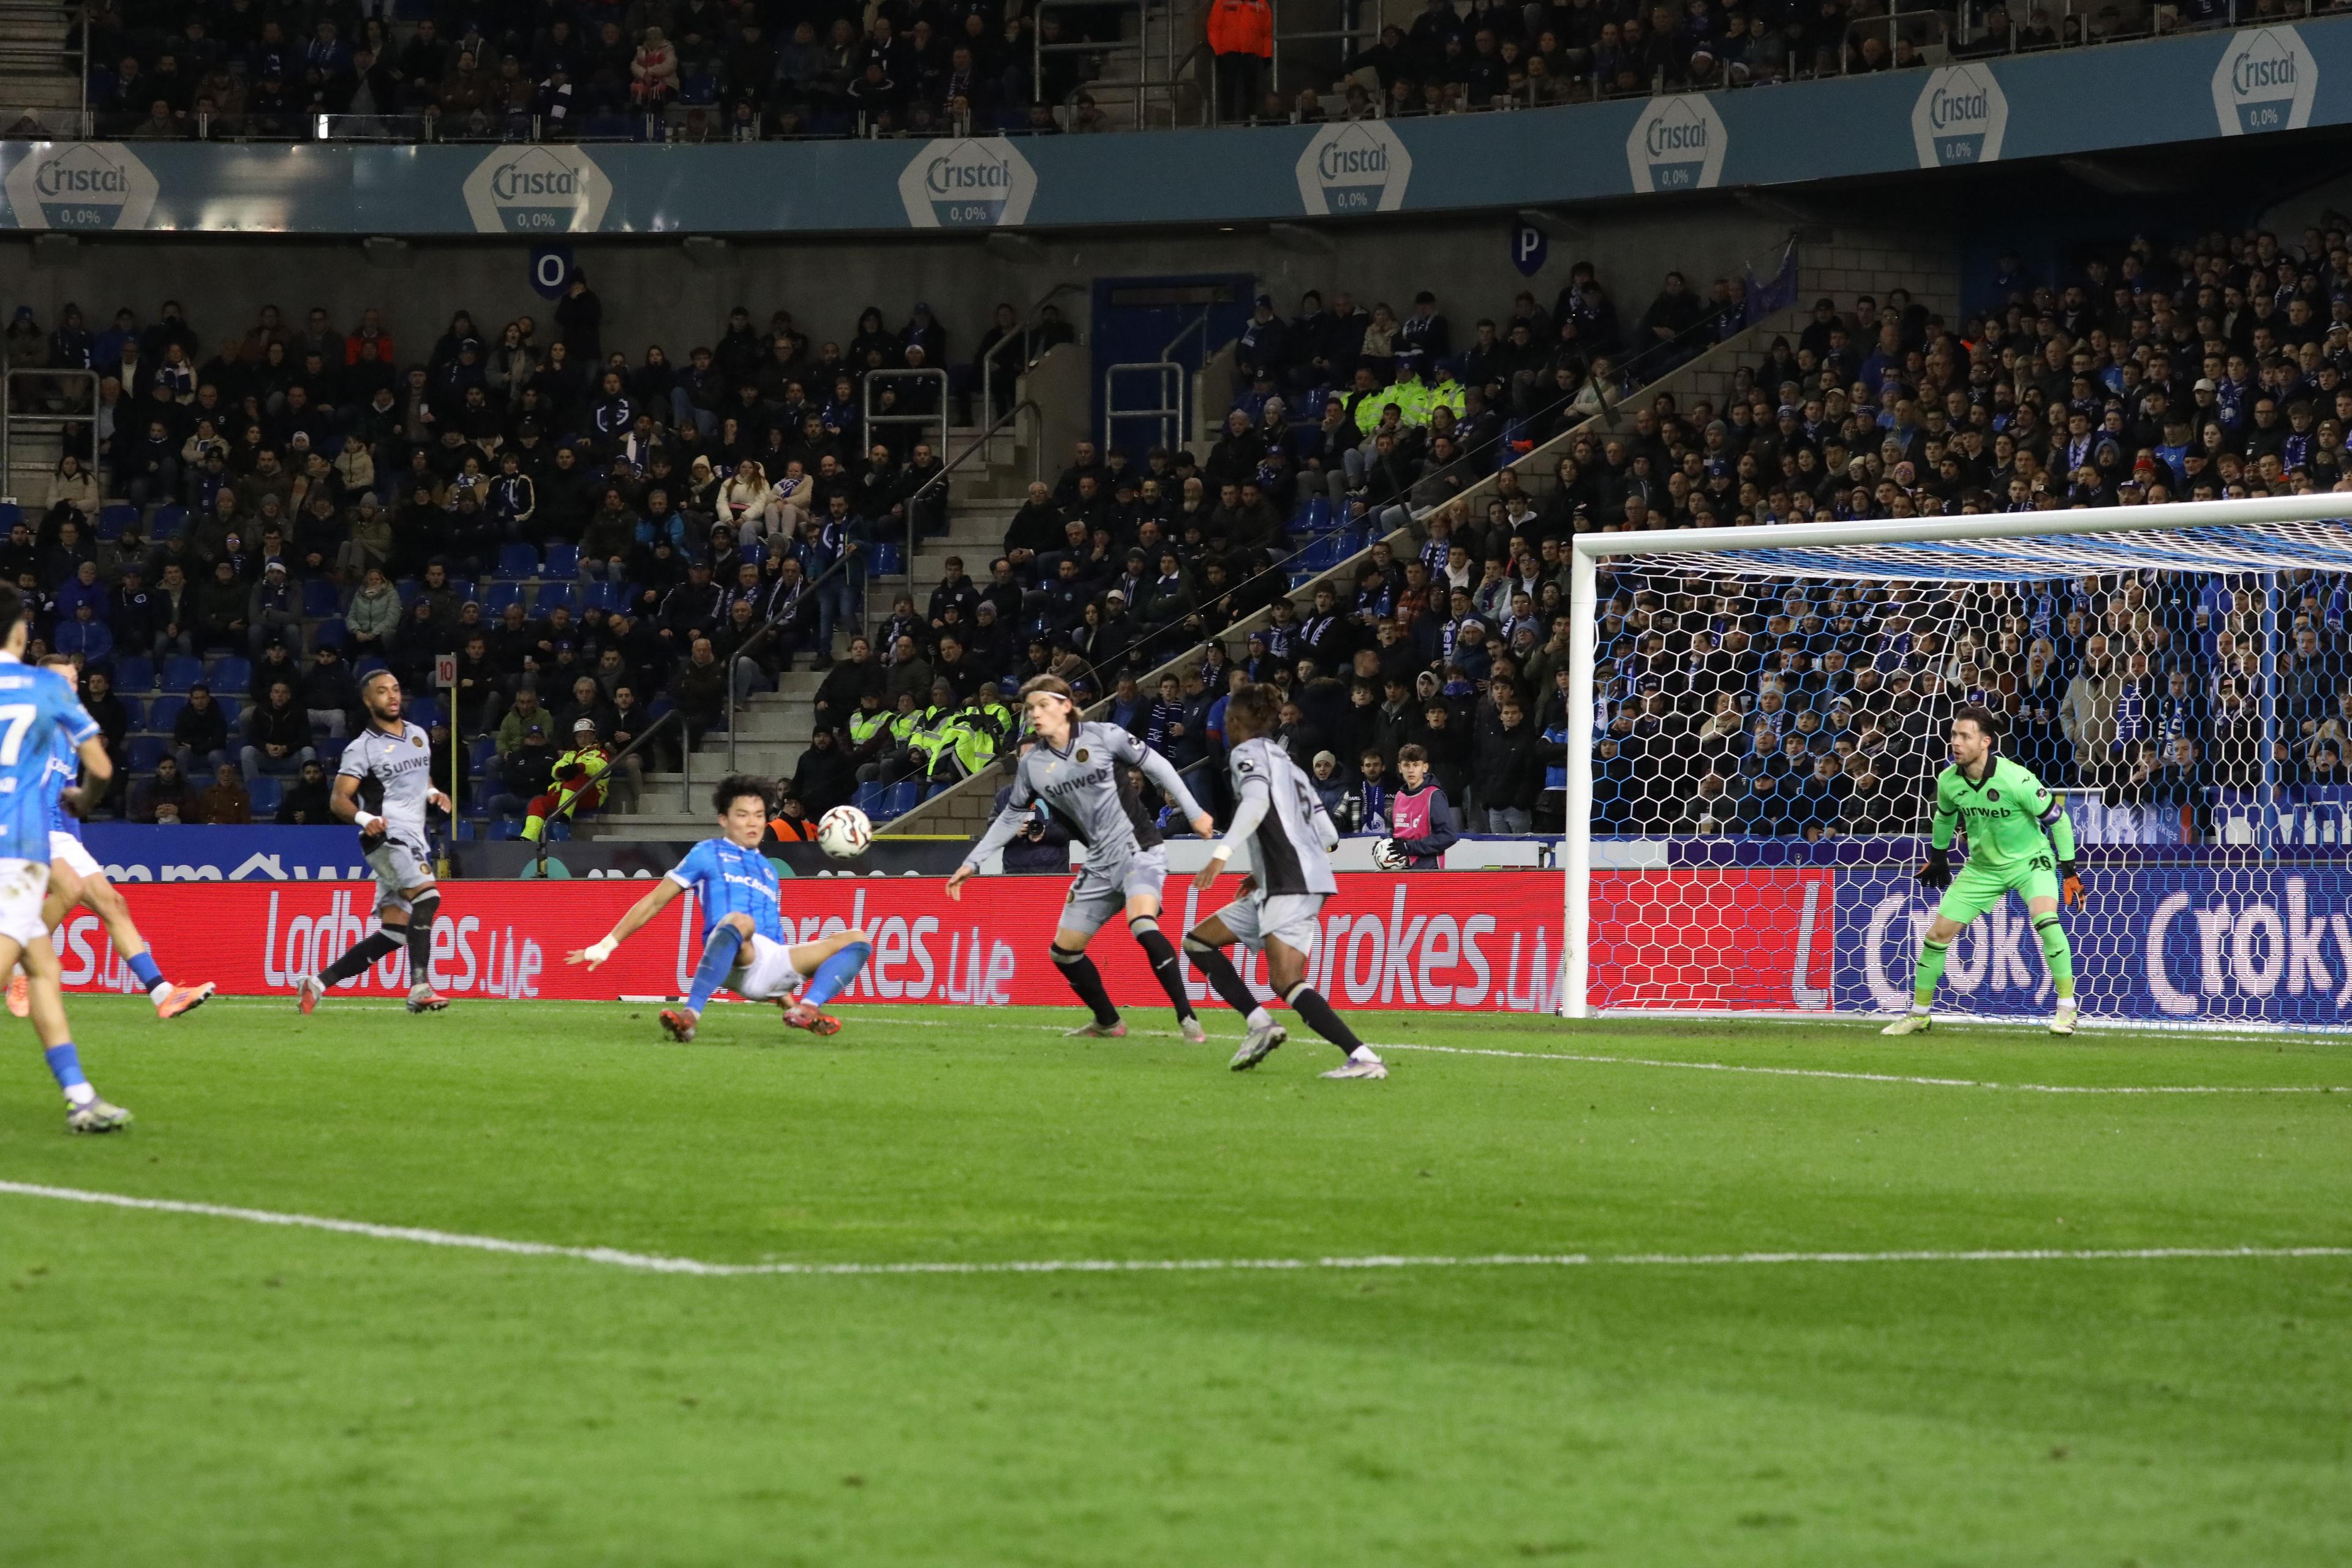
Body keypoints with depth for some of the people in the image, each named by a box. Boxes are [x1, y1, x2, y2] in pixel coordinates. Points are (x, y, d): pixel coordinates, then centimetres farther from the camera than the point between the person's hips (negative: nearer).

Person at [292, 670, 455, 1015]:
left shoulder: (419, 735, 15)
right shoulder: (362, 748, -5)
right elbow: (339, 799, -8)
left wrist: (434, 793, 8)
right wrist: (364, 818, -27)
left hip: (414, 843, 7)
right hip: (386, 836, -7)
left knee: (391, 935, 2)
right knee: (428, 894, -30)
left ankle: (318, 983, 10)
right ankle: (420, 988, -34)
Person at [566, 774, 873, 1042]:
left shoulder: (768, 871, 33)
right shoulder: (709, 854, 18)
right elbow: (655, 901, 16)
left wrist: (787, 1000, 29)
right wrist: (606, 945, 12)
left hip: (773, 962, 6)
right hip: (732, 963, -6)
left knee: (857, 939, -10)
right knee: (739, 920, -42)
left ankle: (806, 1011, -31)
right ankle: (691, 1015, -49)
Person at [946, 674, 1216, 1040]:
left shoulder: (1103, 737, -12)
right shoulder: (1031, 764, 2)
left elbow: (1156, 766, -4)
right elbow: (1011, 817, 14)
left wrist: (1194, 812, -4)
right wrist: (972, 863, 13)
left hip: (1138, 848, -6)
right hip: (1100, 865, 6)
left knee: (1143, 928, -31)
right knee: (1064, 952, 8)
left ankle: (1187, 1019, -24)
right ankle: (1108, 1022, 29)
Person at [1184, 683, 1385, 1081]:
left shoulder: (1248, 752, 0)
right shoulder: (1286, 761, 25)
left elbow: (1256, 801, -22)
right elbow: (1328, 836, 22)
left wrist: (1222, 854, -31)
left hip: (1292, 885, -10)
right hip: (1279, 887, 10)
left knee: (1286, 981, -21)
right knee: (1198, 942, 16)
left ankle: (1363, 1058, -32)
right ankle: (1260, 1024, 2)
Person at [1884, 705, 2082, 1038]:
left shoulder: (2016, 780, -28)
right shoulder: (1949, 781, -12)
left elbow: (2057, 818, -16)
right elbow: (1945, 815, 12)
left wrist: (2068, 869, -14)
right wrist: (1938, 854, 22)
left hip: (2029, 861, -5)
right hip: (1983, 866, 5)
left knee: (2045, 918, -31)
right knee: (1938, 933, 0)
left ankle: (2067, 1009, -20)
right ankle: (1918, 1014, 17)